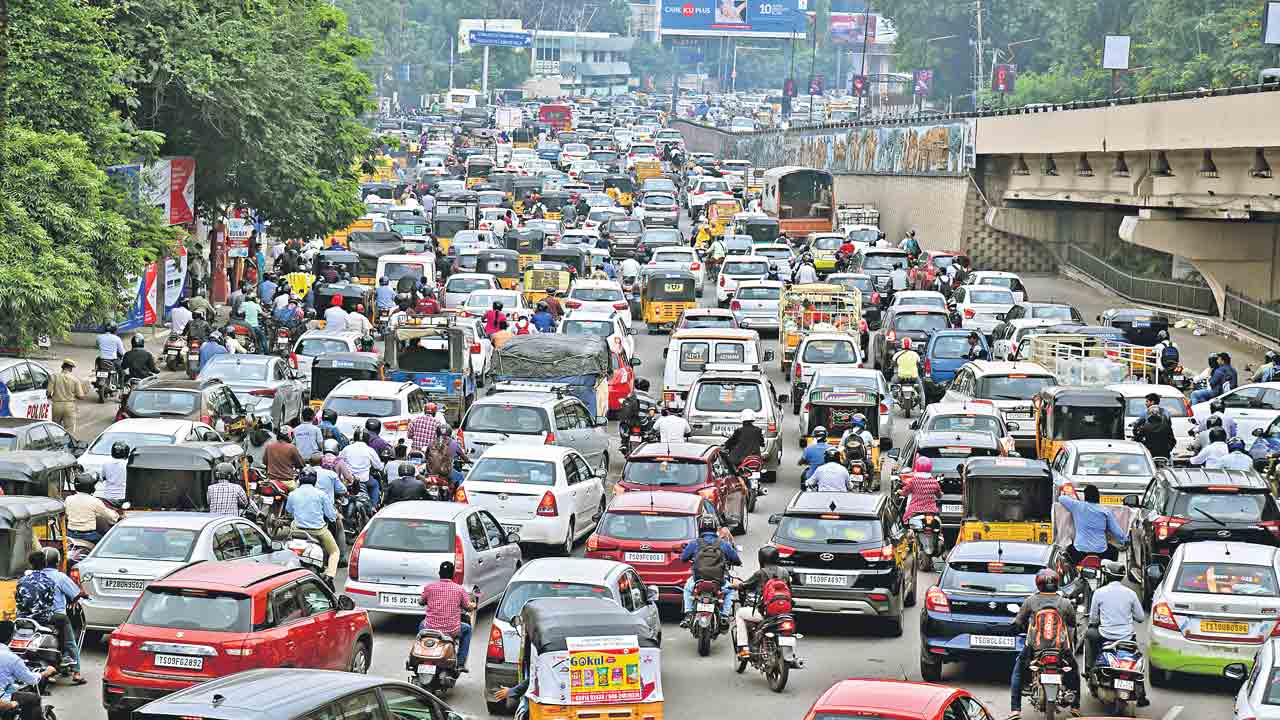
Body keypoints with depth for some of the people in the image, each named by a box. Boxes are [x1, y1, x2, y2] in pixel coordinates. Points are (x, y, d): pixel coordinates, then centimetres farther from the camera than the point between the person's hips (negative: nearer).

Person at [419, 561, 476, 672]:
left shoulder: (429, 587, -3)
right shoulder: (460, 589, -4)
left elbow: (421, 602, 14)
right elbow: (469, 607, 4)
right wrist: (473, 604, 28)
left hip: (431, 629, 1)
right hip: (452, 631, -1)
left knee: (422, 624, 37)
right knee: (467, 629, 31)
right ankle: (460, 663, 25)